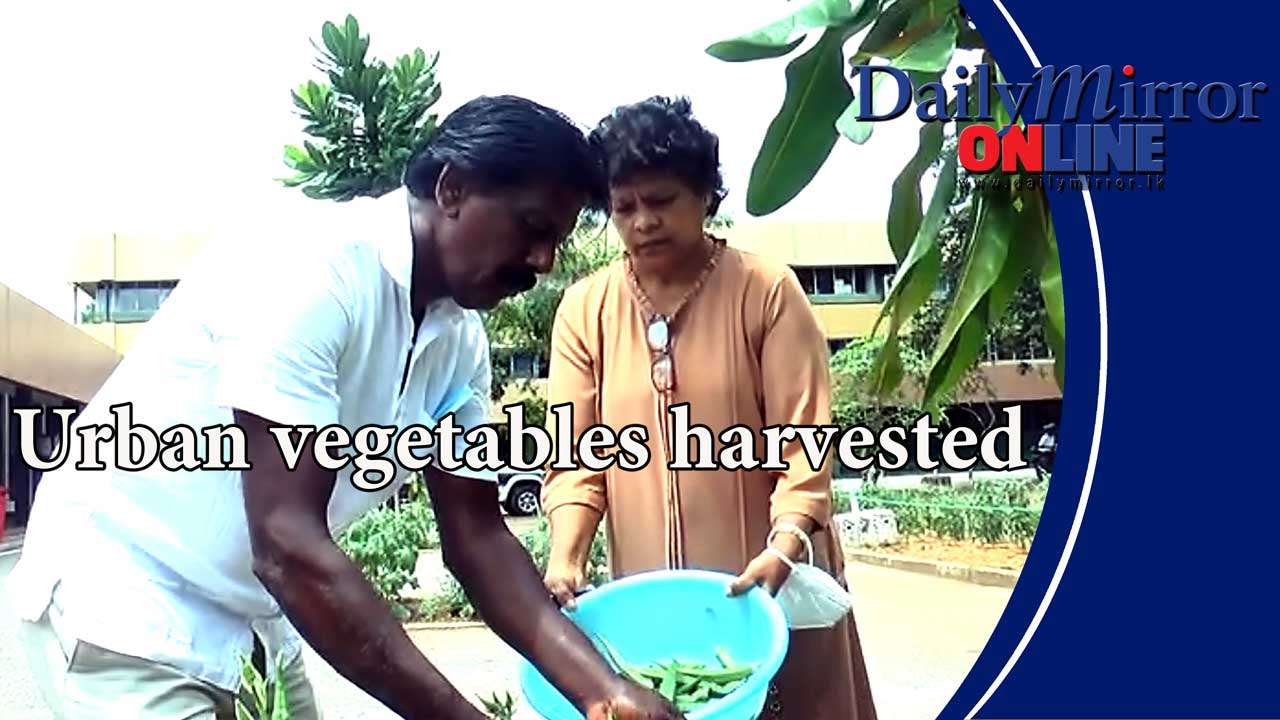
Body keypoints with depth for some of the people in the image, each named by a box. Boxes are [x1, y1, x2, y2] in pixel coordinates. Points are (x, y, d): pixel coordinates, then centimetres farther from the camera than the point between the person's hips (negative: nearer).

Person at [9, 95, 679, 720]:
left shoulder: (459, 338, -4)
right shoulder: (311, 271, -27)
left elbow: (474, 534, -2)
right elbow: (287, 544, -32)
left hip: (248, 619, 7)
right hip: (124, 600, -7)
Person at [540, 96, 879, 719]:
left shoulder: (767, 292, -5)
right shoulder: (584, 310, 1)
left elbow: (802, 438, -10)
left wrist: (785, 545, -24)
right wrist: (566, 559, -17)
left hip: (769, 586, -2)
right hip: (648, 595, 2)